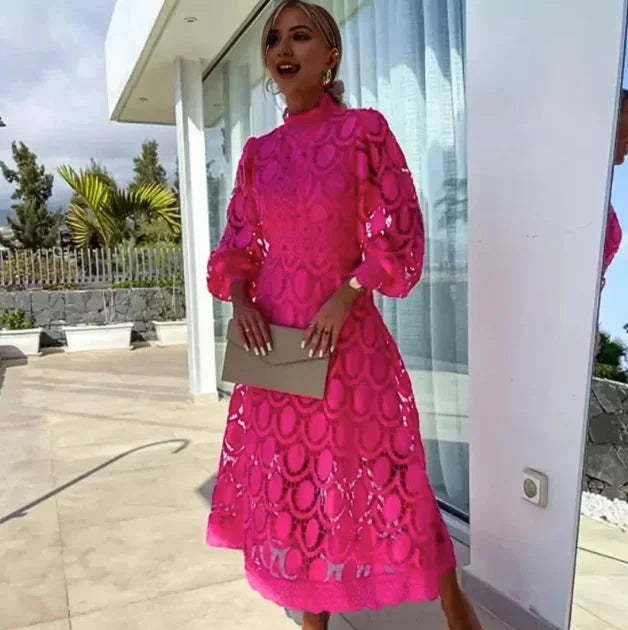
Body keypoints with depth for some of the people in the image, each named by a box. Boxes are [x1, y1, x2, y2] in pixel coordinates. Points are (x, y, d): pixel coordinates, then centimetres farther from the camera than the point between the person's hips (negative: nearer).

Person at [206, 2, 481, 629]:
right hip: (271, 339, 5)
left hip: (345, 336, -4)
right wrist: (239, 299, -5)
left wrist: (344, 296, -17)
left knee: (375, 471, 5)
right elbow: (238, 243, 13)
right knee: (291, 476, 13)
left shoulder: (363, 129, -4)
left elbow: (400, 236, -6)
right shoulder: (259, 152, 9)